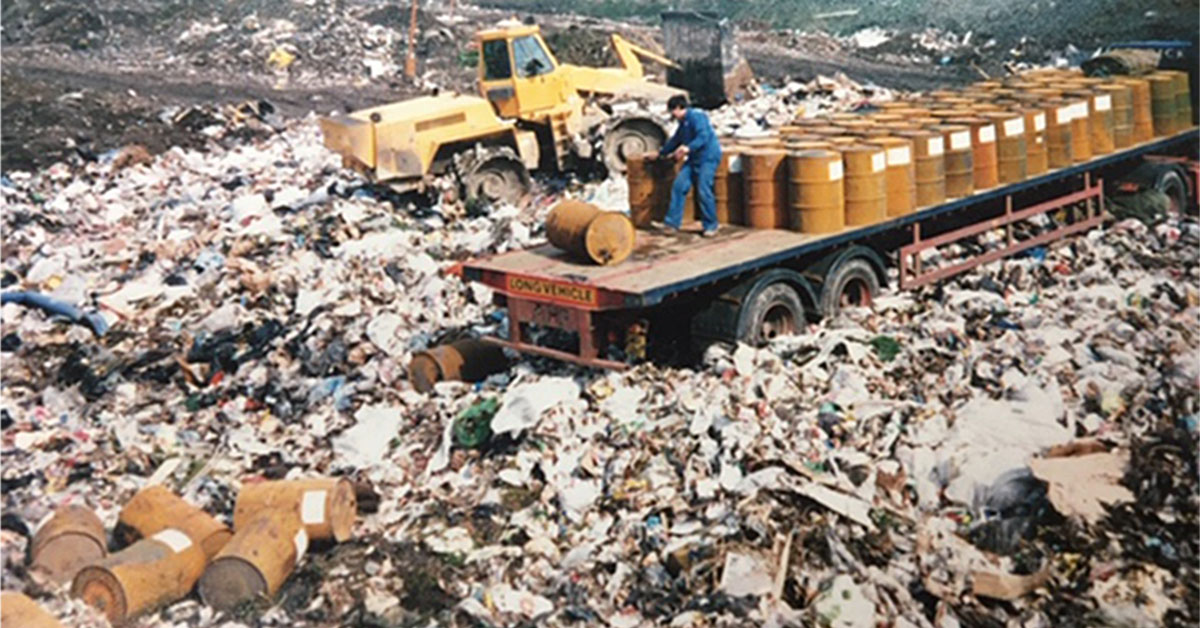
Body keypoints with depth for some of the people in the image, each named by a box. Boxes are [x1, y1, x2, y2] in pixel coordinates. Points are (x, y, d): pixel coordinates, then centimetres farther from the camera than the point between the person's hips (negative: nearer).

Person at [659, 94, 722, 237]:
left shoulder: (696, 116, -12)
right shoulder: (683, 123, 18)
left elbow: (703, 137, -24)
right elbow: (675, 141, 32)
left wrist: (688, 148, -35)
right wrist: (661, 154, 41)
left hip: (708, 157, -9)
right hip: (694, 159, 9)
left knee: (703, 191, -13)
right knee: (679, 185, -1)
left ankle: (710, 226, -2)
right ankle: (672, 222, 4)